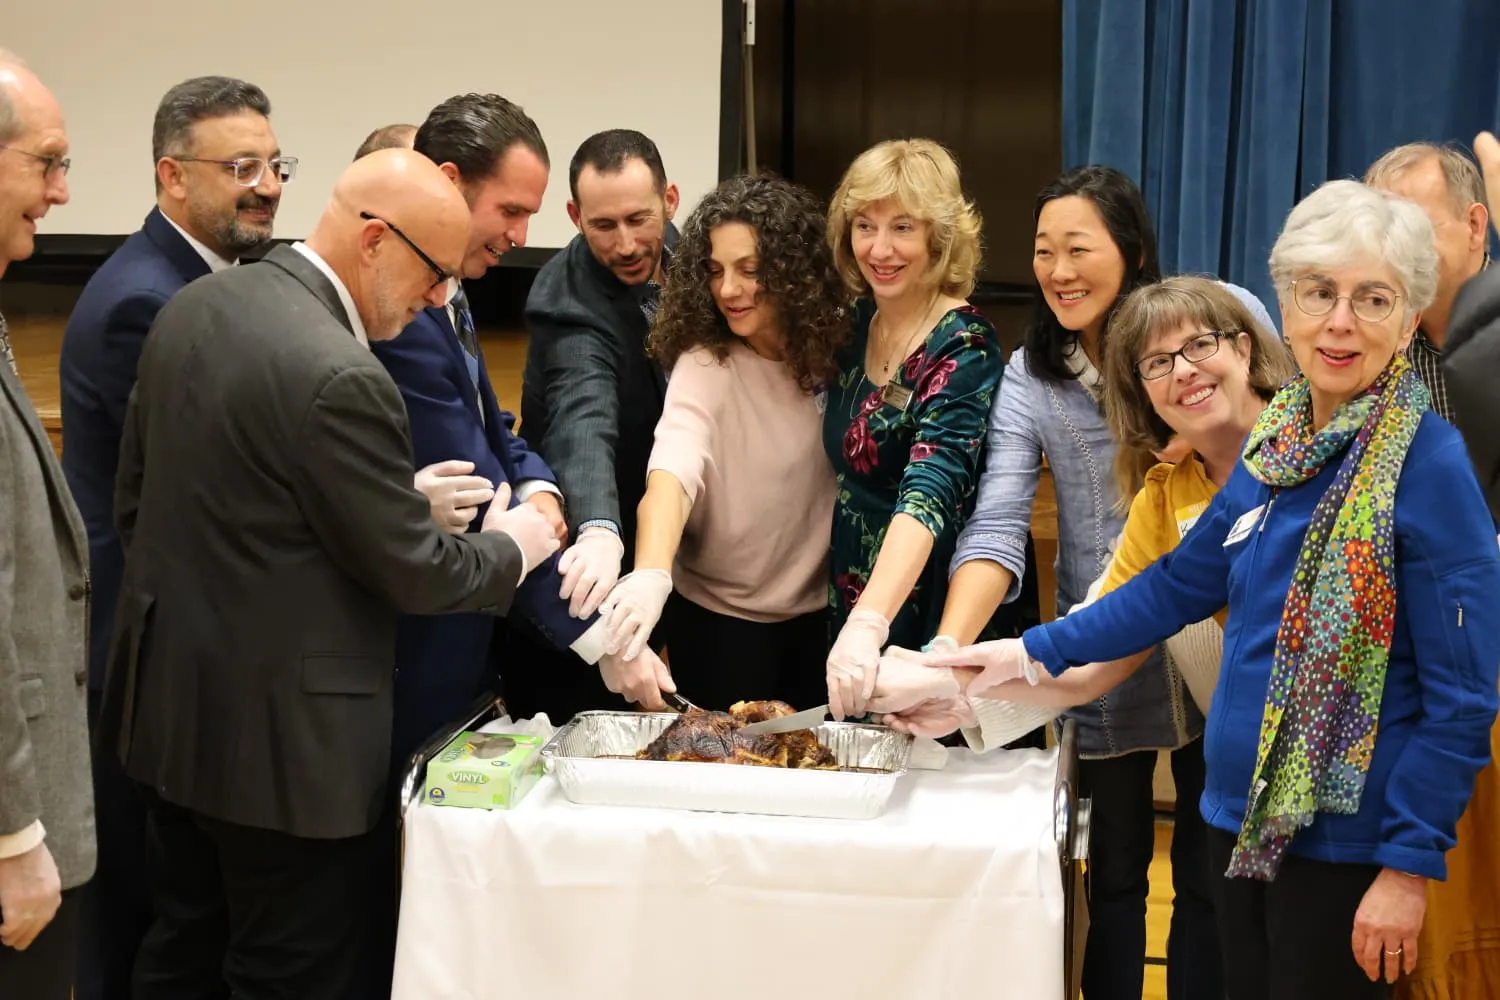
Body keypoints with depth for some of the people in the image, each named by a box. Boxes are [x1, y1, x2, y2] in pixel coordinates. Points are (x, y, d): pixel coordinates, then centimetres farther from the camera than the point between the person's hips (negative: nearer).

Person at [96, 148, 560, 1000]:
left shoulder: (193, 305, 2)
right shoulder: (340, 376, -24)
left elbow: (137, 496, 11)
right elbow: (416, 572, -17)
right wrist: (512, 546, 2)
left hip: (170, 698, 9)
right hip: (282, 733, -9)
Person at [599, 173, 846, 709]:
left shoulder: (831, 348, -7)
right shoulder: (704, 366, -20)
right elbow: (673, 468, -36)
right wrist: (652, 573, -54)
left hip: (819, 609, 4)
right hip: (718, 615, -4)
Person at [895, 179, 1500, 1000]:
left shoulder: (1429, 465, -14)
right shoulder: (1273, 446, 5)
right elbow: (1181, 584, 17)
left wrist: (1410, 865, -16)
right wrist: (1035, 651, 14)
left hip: (1343, 840, -6)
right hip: (1242, 816, 6)